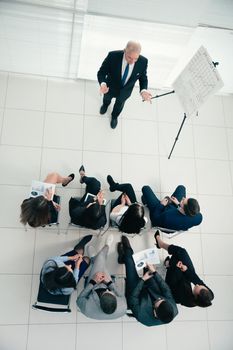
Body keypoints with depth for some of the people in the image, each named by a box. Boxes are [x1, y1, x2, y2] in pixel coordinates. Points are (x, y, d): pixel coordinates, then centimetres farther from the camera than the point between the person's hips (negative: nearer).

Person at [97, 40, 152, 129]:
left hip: (125, 91, 1)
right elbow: (102, 72, -27)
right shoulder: (113, 56, -38)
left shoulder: (143, 61, -32)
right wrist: (103, 84, -49)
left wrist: (143, 90, -33)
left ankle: (114, 116, 67)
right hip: (110, 87, -1)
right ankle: (106, 104, 73)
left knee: (120, 103, 32)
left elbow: (143, 77, -13)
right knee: (107, 98, 34)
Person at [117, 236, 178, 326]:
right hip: (153, 293, 3)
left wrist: (142, 280, -27)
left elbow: (132, 299, -29)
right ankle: (128, 251, 29)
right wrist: (155, 272, -23)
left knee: (130, 261, -5)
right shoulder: (173, 310, -34)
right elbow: (166, 290, -20)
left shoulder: (143, 316, -43)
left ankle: (124, 256, 33)